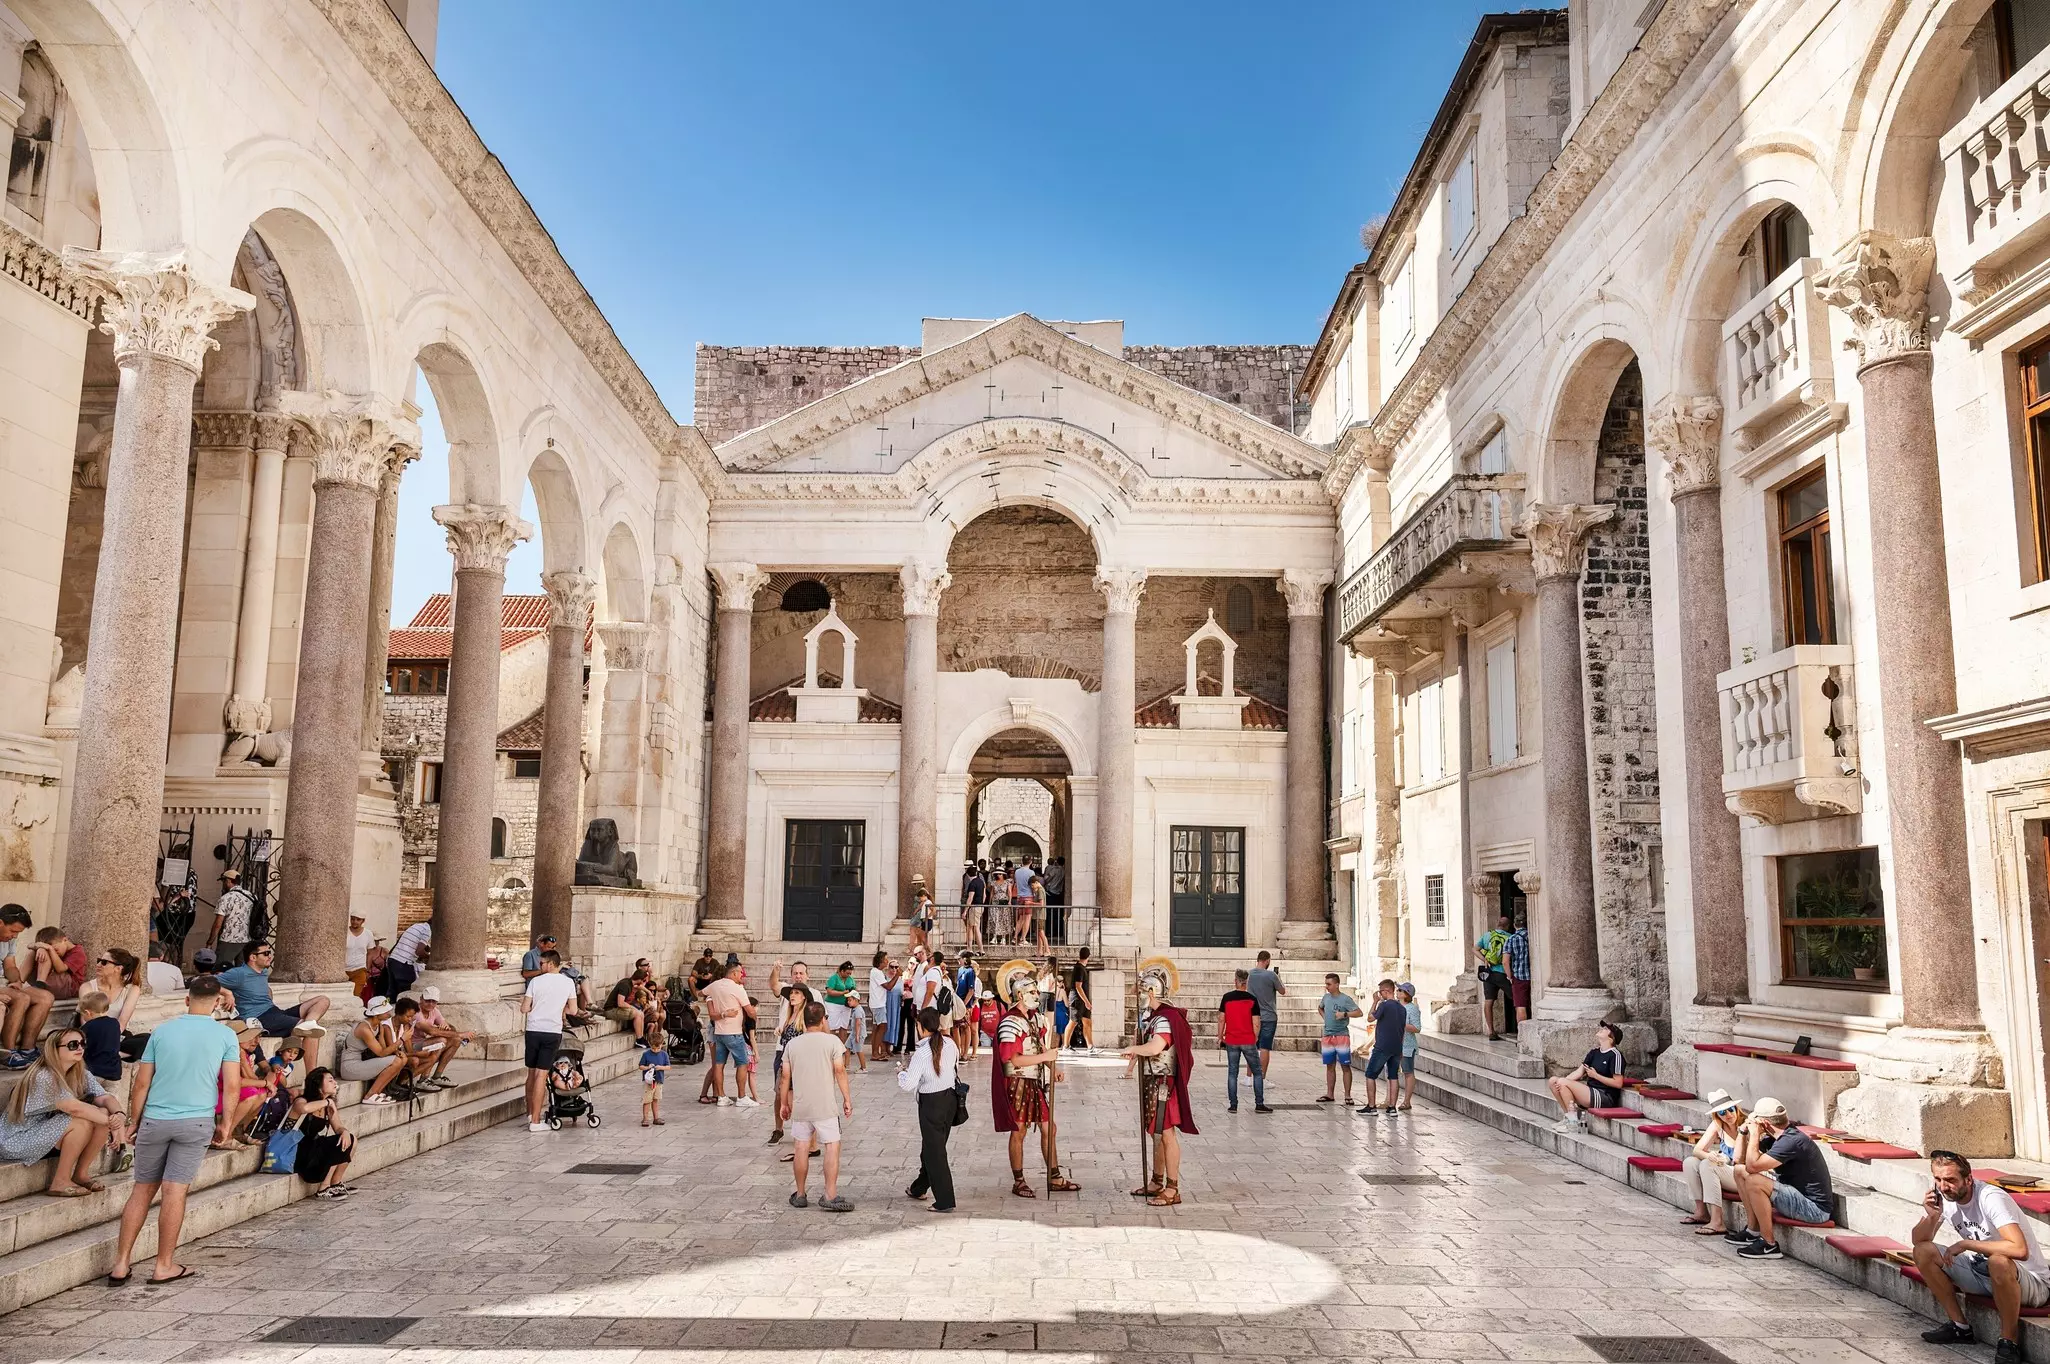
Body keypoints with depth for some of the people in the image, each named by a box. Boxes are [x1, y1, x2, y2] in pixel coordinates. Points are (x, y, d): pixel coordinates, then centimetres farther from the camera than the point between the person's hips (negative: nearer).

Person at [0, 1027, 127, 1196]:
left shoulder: (82, 1075, 0)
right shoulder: (43, 1077, -25)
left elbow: (105, 1098, -11)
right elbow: (75, 1108, -33)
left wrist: (119, 1115, -32)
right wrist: (111, 1123, -31)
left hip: (49, 1130, 8)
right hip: (18, 1140, -8)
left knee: (104, 1114, -13)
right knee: (82, 1122, -28)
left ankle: (81, 1174, 0)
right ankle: (60, 1182, -14)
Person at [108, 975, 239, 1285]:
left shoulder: (162, 1031, 3)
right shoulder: (225, 1036, -2)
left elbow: (141, 1083, 4)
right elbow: (230, 1087, -5)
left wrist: (135, 1121, 14)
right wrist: (224, 1123, 7)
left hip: (155, 1120, 2)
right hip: (196, 1122, -2)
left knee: (142, 1189, 12)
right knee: (175, 1191, 1)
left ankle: (121, 1263, 15)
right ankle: (164, 1266, 8)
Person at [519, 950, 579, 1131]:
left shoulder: (536, 981, -2)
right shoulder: (568, 982, 1)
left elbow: (524, 1009, -2)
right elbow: (572, 1010, 5)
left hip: (533, 1031, 1)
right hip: (553, 1032, -1)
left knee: (531, 1073, 14)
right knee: (541, 1075, -2)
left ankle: (530, 1114, 25)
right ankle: (535, 1121, -4)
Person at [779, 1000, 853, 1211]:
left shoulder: (793, 1044, 5)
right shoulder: (832, 1041, -4)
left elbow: (785, 1076, 6)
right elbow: (840, 1070, -9)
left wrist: (783, 1103, 15)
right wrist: (847, 1099, -4)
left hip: (800, 1106, 4)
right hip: (825, 1106, -4)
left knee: (802, 1149, 12)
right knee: (832, 1147, 0)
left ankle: (800, 1196, 19)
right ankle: (830, 1197, -6)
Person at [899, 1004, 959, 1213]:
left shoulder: (921, 1053, -20)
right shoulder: (950, 1044, -3)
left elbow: (908, 1084, -21)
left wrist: (901, 1072, -2)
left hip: (931, 1102, -7)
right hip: (950, 1096, 7)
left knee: (934, 1151, 2)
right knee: (930, 1146, 22)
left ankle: (945, 1201, 3)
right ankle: (919, 1188, 40)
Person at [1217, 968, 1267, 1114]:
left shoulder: (1227, 998, -2)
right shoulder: (1252, 999, -6)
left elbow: (1221, 1019, 1)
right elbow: (1256, 1023, -6)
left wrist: (1220, 1037, 12)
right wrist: (1256, 1039, 8)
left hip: (1231, 1042, 2)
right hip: (1248, 1041, -2)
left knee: (1232, 1073, 8)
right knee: (1257, 1072, 9)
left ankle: (1233, 1105, 7)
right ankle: (1259, 1104, 7)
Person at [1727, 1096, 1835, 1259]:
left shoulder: (1792, 1141, -25)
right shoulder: (1774, 1137, 5)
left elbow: (1753, 1165, -30)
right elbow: (1740, 1159, 11)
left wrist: (1754, 1133, -19)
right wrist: (1743, 1131, 0)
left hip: (1815, 1208, -10)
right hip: (1797, 1194, 10)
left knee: (1754, 1182, -27)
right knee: (1740, 1171, 10)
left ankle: (1769, 1245, -15)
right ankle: (1754, 1232, 12)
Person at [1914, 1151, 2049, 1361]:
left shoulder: (1991, 1198, -26)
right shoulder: (1942, 1196, -6)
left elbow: (2020, 1250, -40)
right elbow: (1918, 1240, 1)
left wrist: (1965, 1244, -30)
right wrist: (1932, 1217, -20)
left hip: (2032, 1282, -7)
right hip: (1983, 1273, 7)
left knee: (1998, 1262, -39)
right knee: (1923, 1252, -7)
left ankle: (2009, 1340, -17)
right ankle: (1960, 1327, 2)